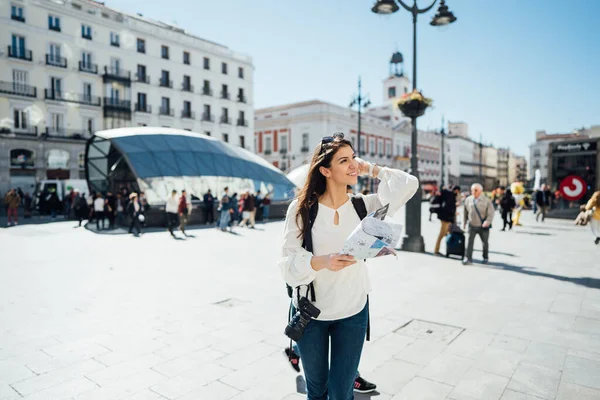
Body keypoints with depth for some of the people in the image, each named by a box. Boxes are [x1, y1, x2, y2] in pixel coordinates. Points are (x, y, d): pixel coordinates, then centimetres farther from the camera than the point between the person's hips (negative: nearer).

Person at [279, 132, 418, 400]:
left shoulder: (363, 205, -5)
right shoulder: (301, 208, -12)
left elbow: (408, 185, -16)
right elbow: (289, 261, -15)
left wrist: (371, 169, -8)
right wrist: (320, 262, -32)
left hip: (353, 312, 1)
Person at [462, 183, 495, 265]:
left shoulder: (486, 201, -6)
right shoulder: (468, 200, 1)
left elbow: (491, 213, -10)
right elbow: (465, 212, 11)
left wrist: (488, 221, -26)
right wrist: (464, 223, 12)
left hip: (483, 226, -1)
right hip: (472, 225, 1)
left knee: (485, 242, 13)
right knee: (470, 241, -9)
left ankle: (485, 257, 32)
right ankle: (468, 258, -7)